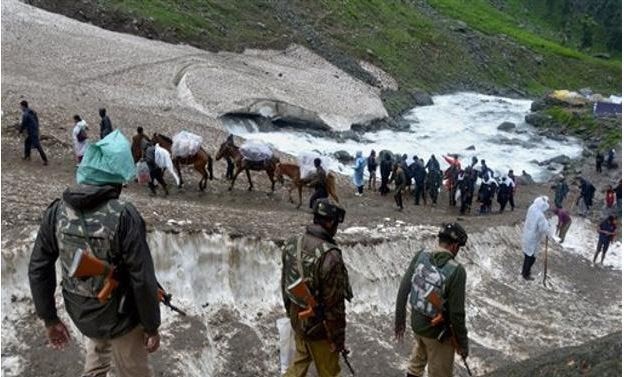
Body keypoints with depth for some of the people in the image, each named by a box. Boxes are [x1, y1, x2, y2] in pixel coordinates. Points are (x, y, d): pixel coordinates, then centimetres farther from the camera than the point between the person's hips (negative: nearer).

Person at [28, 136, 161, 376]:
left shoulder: (57, 212, -11)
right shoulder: (124, 216, -26)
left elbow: (38, 269, -3)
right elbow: (143, 280, -23)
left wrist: (49, 319, 9)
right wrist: (152, 326, -9)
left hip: (80, 314, 5)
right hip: (120, 318, -4)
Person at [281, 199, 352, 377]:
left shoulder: (292, 244, -6)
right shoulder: (330, 256, -30)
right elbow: (334, 305, -24)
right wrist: (338, 338, -11)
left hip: (297, 319, 7)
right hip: (319, 327, -7)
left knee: (300, 360, 27)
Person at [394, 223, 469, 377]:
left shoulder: (420, 256, -11)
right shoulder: (456, 270, -26)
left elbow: (403, 290, -5)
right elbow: (457, 313, -21)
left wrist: (399, 319, 8)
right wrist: (463, 343, -6)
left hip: (416, 323, 5)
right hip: (438, 332, -5)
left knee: (417, 361, 32)